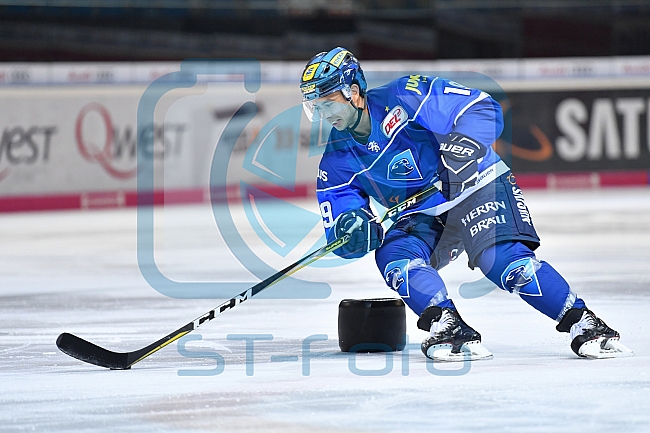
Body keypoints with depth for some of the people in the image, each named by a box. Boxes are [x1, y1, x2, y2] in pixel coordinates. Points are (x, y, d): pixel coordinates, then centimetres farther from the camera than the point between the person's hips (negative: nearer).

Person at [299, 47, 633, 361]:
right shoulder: (337, 161, -1)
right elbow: (339, 237, 1)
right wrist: (351, 231, -23)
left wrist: (466, 143, -34)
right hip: (421, 216, 5)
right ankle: (448, 326, -29)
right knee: (393, 255, -25)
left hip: (475, 186, -5)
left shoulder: (403, 98, -16)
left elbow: (483, 109, -16)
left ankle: (582, 323, -23)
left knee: (504, 259, -26)